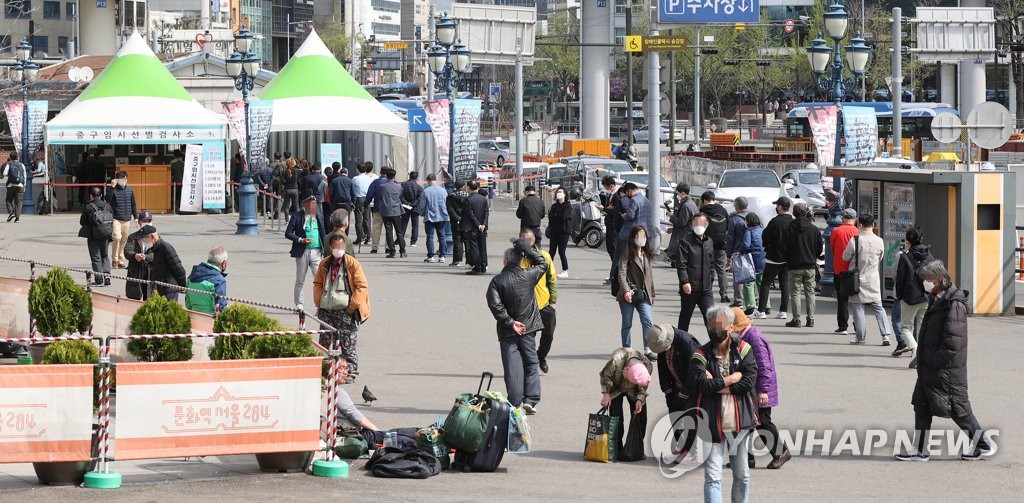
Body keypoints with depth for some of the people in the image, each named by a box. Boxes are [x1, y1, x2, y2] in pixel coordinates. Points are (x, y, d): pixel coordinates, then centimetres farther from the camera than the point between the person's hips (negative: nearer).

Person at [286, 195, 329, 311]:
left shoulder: (319, 217, 11)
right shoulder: (297, 216, -2)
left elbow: (324, 234, 20)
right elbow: (288, 233, -2)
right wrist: (301, 240, -14)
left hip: (316, 252, 2)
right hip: (302, 252, -2)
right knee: (300, 281, 7)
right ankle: (298, 305, 16)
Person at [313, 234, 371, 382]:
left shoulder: (352, 264, -5)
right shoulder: (324, 264, 9)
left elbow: (362, 286, -6)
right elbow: (318, 284, 19)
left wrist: (352, 306, -9)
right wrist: (319, 302, 8)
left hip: (345, 311, -4)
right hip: (327, 311, 4)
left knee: (348, 344, -3)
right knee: (326, 343, 7)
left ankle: (351, 373, 5)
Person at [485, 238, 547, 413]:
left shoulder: (497, 281, -9)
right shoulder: (529, 275, -4)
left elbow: (495, 304, -18)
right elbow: (542, 264, 16)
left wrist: (509, 322, -12)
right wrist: (527, 249, 13)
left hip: (507, 332, -1)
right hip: (528, 328, 1)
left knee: (512, 368, 1)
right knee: (531, 364, 12)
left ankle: (514, 403, -2)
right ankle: (530, 400, 5)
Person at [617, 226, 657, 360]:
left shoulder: (647, 254, 15)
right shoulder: (627, 253, -4)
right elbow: (621, 272, -13)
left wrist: (652, 293, 20)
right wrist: (626, 290, -24)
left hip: (643, 295, 4)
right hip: (628, 294, -4)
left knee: (648, 322, -11)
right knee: (627, 324, 4)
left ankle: (647, 350, -7)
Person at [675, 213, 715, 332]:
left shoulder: (709, 242, 11)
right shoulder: (686, 241, -7)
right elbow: (681, 264, -12)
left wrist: (711, 280, 14)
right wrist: (685, 281, -20)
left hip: (706, 287, 4)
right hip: (689, 287, -4)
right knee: (685, 316, 9)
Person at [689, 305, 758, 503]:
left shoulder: (743, 350, 0)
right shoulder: (701, 355, -4)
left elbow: (750, 380, -12)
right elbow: (702, 383, -19)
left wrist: (718, 385, -14)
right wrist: (732, 379, -13)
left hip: (740, 424, 2)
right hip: (713, 425, -2)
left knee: (742, 474, 15)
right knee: (712, 477, -7)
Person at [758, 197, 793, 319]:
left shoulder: (775, 221, -16)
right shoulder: (793, 222, 1)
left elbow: (765, 238, -10)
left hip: (774, 258, -6)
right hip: (788, 259, 6)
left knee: (765, 283, 1)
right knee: (785, 285, 9)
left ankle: (762, 310, -3)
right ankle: (783, 311, 7)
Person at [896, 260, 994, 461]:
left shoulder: (954, 304, -19)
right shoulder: (937, 300, 12)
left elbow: (953, 340, -23)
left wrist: (937, 360, -21)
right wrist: (924, 360, 15)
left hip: (946, 369, -10)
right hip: (930, 368, 10)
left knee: (958, 408, 0)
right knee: (922, 406, 9)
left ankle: (984, 445, 10)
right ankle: (919, 450, 14)